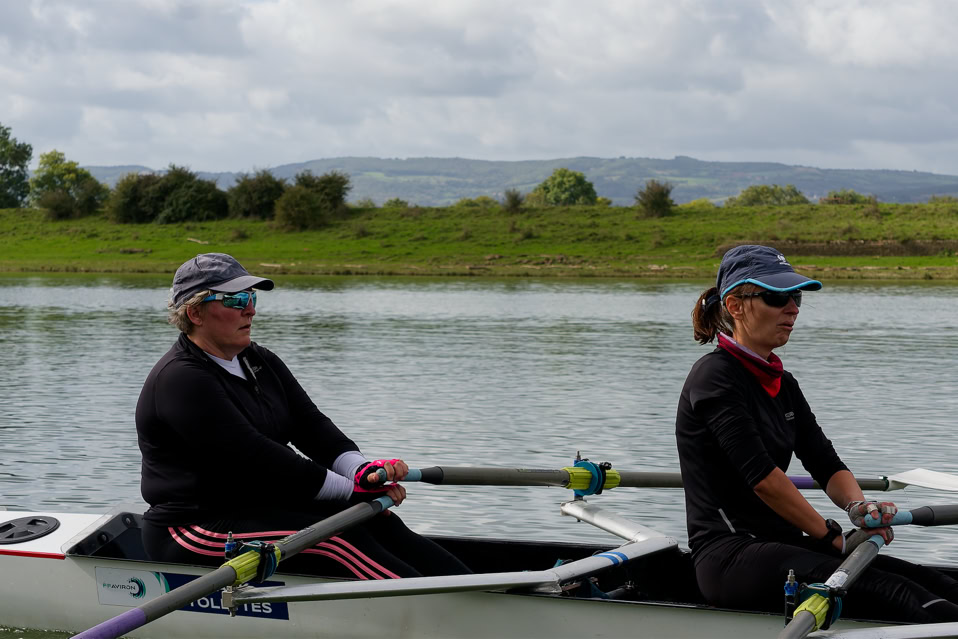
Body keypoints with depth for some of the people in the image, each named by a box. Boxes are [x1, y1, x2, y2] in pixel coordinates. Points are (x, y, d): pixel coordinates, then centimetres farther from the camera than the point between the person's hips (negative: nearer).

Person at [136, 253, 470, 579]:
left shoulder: (260, 362, 13)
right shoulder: (180, 381, -16)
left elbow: (310, 424, 5)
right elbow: (254, 457, -22)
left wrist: (363, 470, -17)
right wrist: (353, 489, -20)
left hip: (266, 510, 9)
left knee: (377, 523, -12)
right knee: (336, 538, -26)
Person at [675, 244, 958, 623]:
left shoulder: (781, 383, 17)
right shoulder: (715, 378, -11)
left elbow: (826, 465, 12)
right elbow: (761, 475, -17)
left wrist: (858, 506, -10)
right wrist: (830, 536, -10)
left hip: (781, 545, 8)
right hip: (731, 558, -8)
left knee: (924, 580, -12)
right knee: (892, 592, -26)